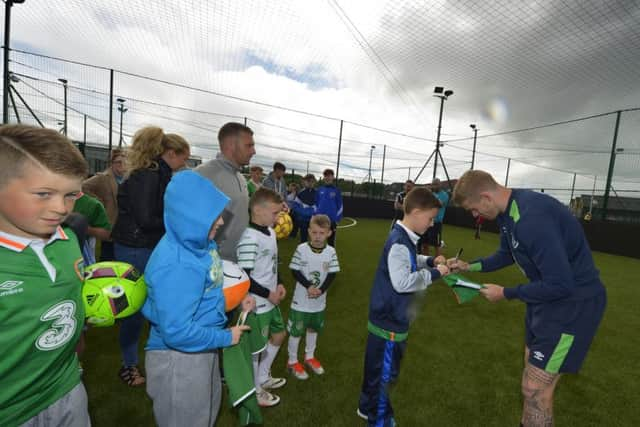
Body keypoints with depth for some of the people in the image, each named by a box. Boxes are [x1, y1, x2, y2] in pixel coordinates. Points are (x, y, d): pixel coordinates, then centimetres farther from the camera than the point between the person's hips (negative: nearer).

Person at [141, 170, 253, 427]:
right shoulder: (176, 265, -33)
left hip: (202, 350, 8)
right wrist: (225, 337, -18)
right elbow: (177, 332, -30)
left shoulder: (198, 243, -7)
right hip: (179, 359, -8)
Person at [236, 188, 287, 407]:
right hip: (257, 303, -9)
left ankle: (263, 377, 47)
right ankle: (255, 391, 37)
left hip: (271, 300, 9)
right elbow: (243, 278, -26)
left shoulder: (270, 231, 2)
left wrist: (279, 284, 1)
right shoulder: (250, 238, -26)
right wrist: (268, 294, -17)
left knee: (278, 335, 25)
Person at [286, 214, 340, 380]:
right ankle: (292, 361, 33)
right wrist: (309, 286, -23)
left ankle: (309, 357, 46)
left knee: (313, 329, 23)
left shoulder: (331, 252, -9)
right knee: (296, 331, 11)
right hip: (301, 300, -3)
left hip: (319, 301, 3)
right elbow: (295, 271, -13)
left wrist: (321, 290, -19)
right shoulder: (301, 249, -17)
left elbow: (332, 274, -6)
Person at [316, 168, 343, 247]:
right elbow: (315, 204, 11)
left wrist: (337, 219, -5)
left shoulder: (336, 190, -4)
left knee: (331, 241, 10)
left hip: (332, 220, -2)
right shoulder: (319, 190, 3)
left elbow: (340, 206, -2)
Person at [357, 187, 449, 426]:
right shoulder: (398, 242, -27)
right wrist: (433, 274, -19)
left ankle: (368, 408, 46)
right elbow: (402, 282, -28)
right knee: (385, 373, 12)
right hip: (389, 320, -10)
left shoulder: (404, 238, 3)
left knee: (378, 368, 26)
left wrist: (429, 261, 5)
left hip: (392, 317, 10)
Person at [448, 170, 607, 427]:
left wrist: (506, 294, -18)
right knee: (534, 371, 24)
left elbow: (560, 284, -30)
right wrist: (469, 266, 5)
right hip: (549, 296, 10)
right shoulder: (509, 212, 0)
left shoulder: (532, 218, -33)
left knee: (534, 390, -3)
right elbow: (507, 255, 15)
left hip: (573, 302, -9)